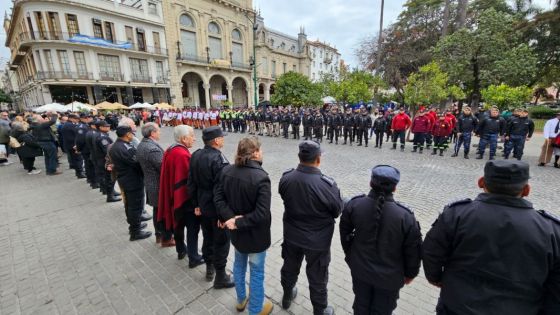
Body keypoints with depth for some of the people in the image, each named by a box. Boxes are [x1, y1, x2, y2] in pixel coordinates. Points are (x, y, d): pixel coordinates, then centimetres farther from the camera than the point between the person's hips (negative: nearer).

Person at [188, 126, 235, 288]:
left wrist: (196, 204, 14)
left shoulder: (196, 155, -1)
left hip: (203, 206, 8)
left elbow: (191, 183, 5)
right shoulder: (219, 160, -26)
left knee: (207, 238, 23)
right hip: (216, 208, -7)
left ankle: (209, 269, 43)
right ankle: (220, 277, 27)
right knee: (221, 242, 10)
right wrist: (223, 215, -17)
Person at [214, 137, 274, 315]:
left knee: (239, 265, 29)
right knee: (257, 272, 17)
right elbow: (261, 214, -30)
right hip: (255, 233, -6)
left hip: (236, 231, 6)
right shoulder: (261, 177, -28)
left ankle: (241, 300, 52)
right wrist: (239, 223, -19)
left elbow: (218, 198, -4)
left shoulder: (226, 171, -9)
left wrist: (230, 217, -13)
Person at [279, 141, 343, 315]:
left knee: (289, 268, 28)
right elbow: (337, 210, -14)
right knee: (317, 278, 19)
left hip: (291, 235, 5)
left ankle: (287, 297, 54)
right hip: (318, 241, -4)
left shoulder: (286, 178, -17)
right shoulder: (326, 184, -31)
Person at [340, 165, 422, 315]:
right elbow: (412, 251, -14)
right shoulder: (405, 217, -28)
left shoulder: (353, 205, -21)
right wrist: (410, 274, 6)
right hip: (389, 277, -2)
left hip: (360, 269, 2)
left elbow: (345, 234, -5)